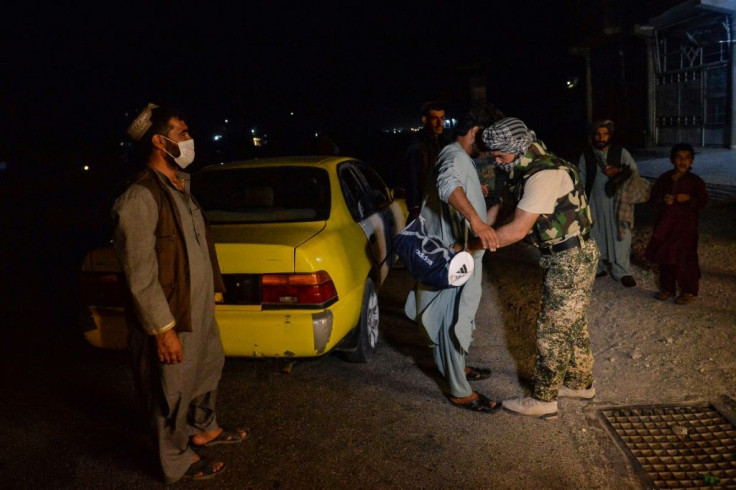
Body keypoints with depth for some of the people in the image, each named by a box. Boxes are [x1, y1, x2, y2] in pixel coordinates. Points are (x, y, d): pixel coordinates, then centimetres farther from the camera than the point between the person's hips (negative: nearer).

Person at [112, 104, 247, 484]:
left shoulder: (179, 187, 7)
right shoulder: (140, 198, -24)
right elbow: (140, 275, -25)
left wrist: (213, 289, 17)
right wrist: (164, 330, -23)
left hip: (199, 308, 9)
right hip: (169, 316, -9)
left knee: (207, 368, 25)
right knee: (172, 390, 9)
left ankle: (203, 429, 49)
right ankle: (178, 461, 30)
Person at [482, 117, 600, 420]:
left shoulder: (544, 175, -26)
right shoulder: (529, 170, 6)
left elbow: (518, 229, -29)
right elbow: (504, 206, 11)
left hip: (571, 260, -10)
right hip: (570, 258, 10)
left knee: (552, 329, -1)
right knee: (573, 324, 21)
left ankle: (543, 401, 10)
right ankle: (580, 383, 36)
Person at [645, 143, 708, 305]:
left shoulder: (696, 181, -5)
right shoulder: (664, 178, 4)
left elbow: (703, 201, -4)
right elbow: (653, 197, 9)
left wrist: (689, 199, -21)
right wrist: (663, 199, -12)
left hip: (686, 225, -4)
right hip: (665, 224, 4)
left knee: (685, 258, -2)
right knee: (664, 257, 10)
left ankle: (688, 291, 12)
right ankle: (667, 288, 24)